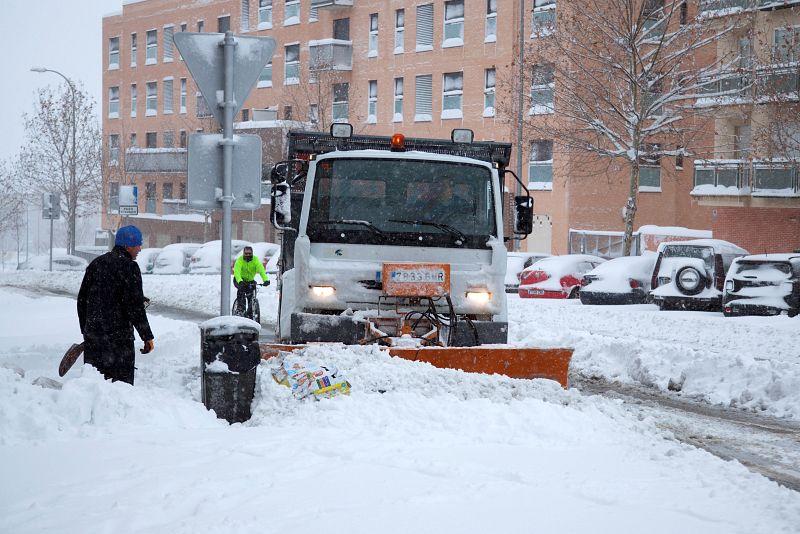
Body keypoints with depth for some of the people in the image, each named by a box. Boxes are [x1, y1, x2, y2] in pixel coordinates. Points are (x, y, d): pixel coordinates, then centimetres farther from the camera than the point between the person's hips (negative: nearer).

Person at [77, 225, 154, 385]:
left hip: (92, 336, 7)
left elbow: (82, 300, 18)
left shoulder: (96, 264, 14)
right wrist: (147, 336, -8)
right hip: (119, 336, -7)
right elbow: (135, 306, -14)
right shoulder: (128, 267, -9)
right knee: (122, 383, -5)